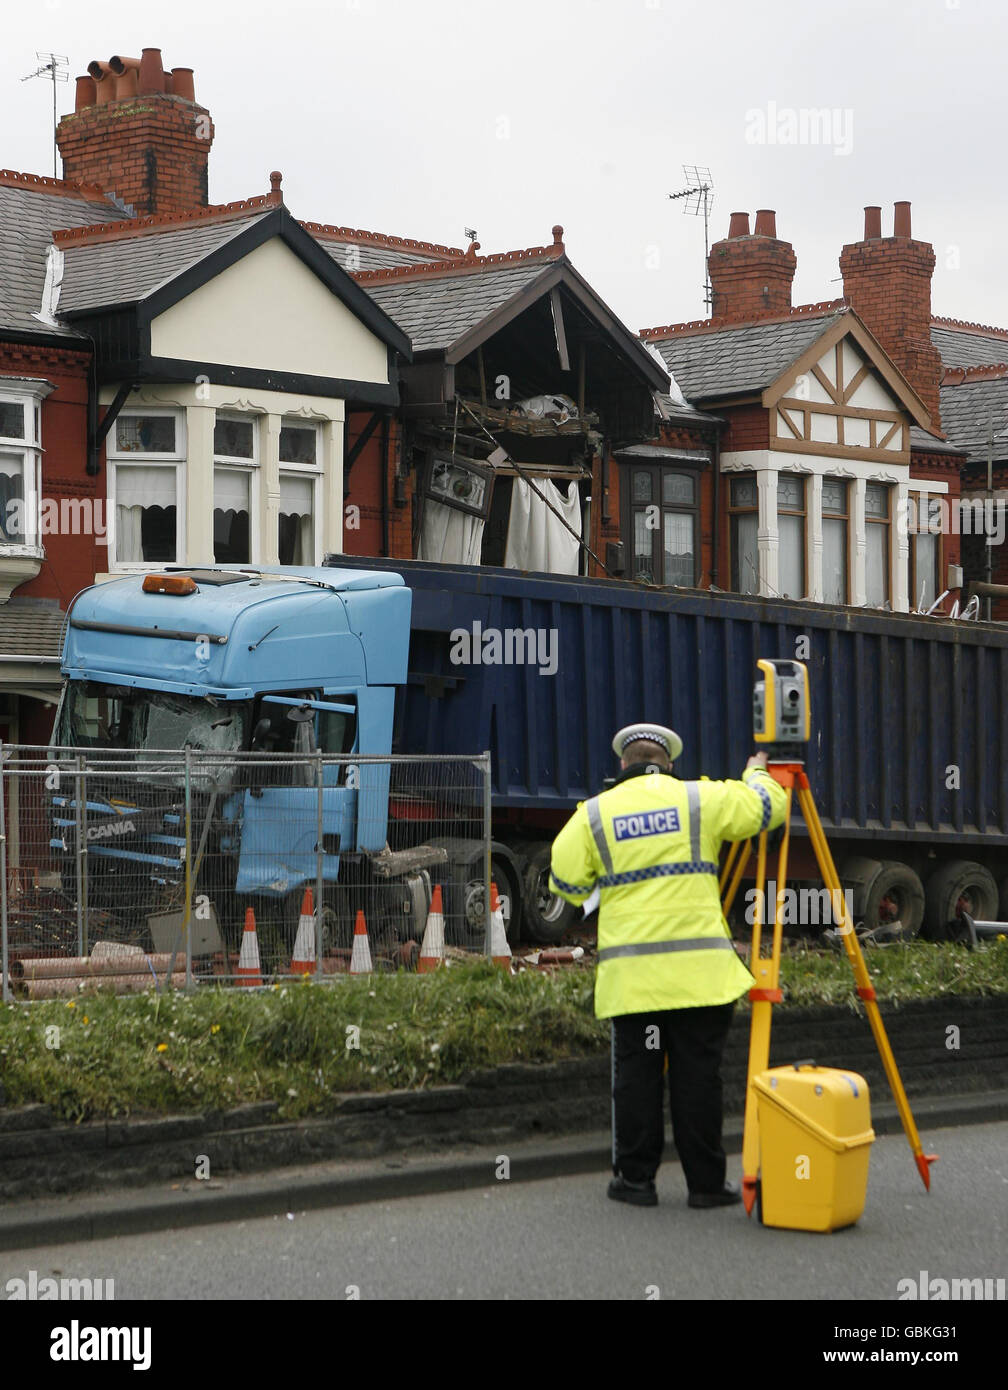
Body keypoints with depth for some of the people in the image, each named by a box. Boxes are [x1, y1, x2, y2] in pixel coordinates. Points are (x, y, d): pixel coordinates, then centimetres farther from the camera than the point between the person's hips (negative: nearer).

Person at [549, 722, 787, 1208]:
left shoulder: (595, 812, 5)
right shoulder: (700, 799, 3)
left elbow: (565, 880, 2)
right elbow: (765, 806, 6)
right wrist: (757, 773, 27)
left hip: (629, 972, 1)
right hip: (698, 967, -1)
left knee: (636, 1072, 6)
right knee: (697, 1074, 2)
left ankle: (635, 1177, 8)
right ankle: (706, 1182, 6)